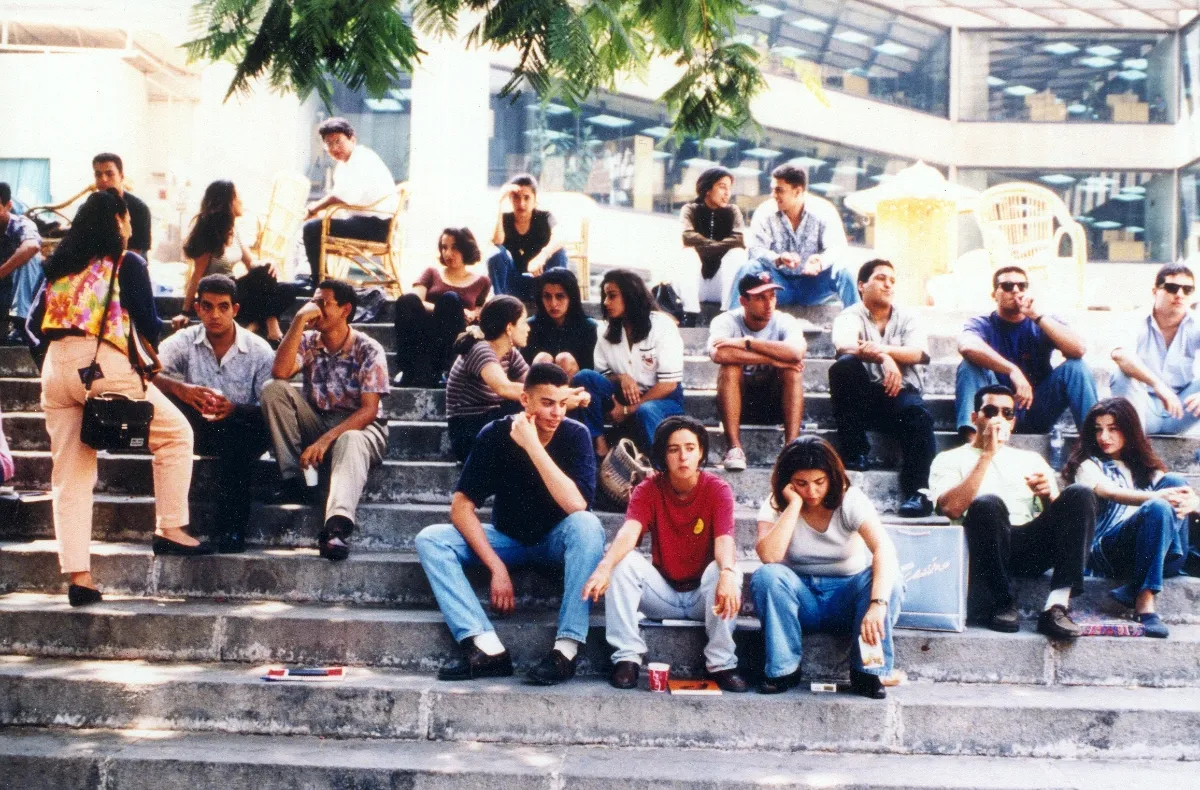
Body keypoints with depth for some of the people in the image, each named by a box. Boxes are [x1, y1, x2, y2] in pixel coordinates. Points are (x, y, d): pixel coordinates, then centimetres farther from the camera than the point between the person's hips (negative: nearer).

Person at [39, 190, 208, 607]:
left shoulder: (59, 262, 20)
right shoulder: (124, 261, 5)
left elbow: (36, 323, 15)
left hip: (53, 369, 6)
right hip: (101, 364, -6)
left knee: (69, 479, 7)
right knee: (174, 432, 10)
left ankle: (78, 575, 3)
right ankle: (170, 529, 4)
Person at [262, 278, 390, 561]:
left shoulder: (368, 350, -7)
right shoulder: (308, 342, 4)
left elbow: (369, 410, -15)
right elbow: (279, 372, -16)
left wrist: (326, 439, -28)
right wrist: (299, 320, -17)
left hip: (359, 427, -4)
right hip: (316, 422, 4)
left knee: (350, 442, -41)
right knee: (273, 389, -17)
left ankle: (336, 526, -63)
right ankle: (293, 480, -18)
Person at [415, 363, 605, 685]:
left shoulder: (575, 435, -17)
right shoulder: (496, 434, -14)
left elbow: (576, 504, -31)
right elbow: (461, 505, -14)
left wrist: (532, 445, -34)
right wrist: (496, 566, -24)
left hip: (556, 540, -2)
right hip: (507, 539, 2)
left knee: (587, 525, -35)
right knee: (430, 539, -20)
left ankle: (566, 648, -34)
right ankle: (488, 648, -32)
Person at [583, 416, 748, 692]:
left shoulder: (718, 490, -10)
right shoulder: (648, 490, -7)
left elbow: (724, 540, -27)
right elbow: (629, 531, -25)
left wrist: (727, 573, -51)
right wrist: (605, 566, -47)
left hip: (704, 596, -1)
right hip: (663, 592, 2)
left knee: (723, 570, -33)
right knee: (624, 560, -23)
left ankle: (722, 664, -21)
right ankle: (627, 657, -21)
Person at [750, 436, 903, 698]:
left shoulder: (850, 501, -11)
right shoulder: (776, 506, -7)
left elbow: (884, 549, -29)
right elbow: (768, 556, -27)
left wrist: (877, 605, -46)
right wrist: (794, 504, -24)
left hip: (846, 600, 0)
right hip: (801, 601, 1)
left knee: (889, 578, -30)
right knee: (767, 576, -30)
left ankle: (869, 671, -20)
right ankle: (784, 669, -19)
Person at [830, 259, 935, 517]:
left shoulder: (907, 318, 16)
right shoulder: (850, 316, 8)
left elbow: (918, 353, -5)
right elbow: (844, 346, -17)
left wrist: (881, 349, -23)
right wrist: (884, 358, -34)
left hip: (900, 392, 1)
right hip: (863, 396, -1)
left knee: (918, 412, -32)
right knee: (843, 366, -31)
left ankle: (917, 492, -35)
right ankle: (855, 452, -26)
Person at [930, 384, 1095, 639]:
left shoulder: (1031, 459, 28)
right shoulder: (950, 460, 16)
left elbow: (1060, 516, 16)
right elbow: (952, 508, -7)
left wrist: (1047, 495, -8)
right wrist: (988, 454, -5)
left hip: (1033, 548, 4)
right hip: (987, 552, -4)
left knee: (1080, 494, -20)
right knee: (987, 503, -35)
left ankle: (1057, 606, -29)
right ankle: (1001, 605, -19)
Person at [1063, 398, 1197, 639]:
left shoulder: (1144, 466, 28)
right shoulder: (1089, 466, 11)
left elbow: (1180, 491, 11)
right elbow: (1112, 493, -13)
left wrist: (1191, 503, -16)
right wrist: (1158, 496, -33)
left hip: (1162, 554, 5)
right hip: (1107, 551, -5)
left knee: (1176, 481, -18)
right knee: (1157, 508, -32)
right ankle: (1144, 601, -37)